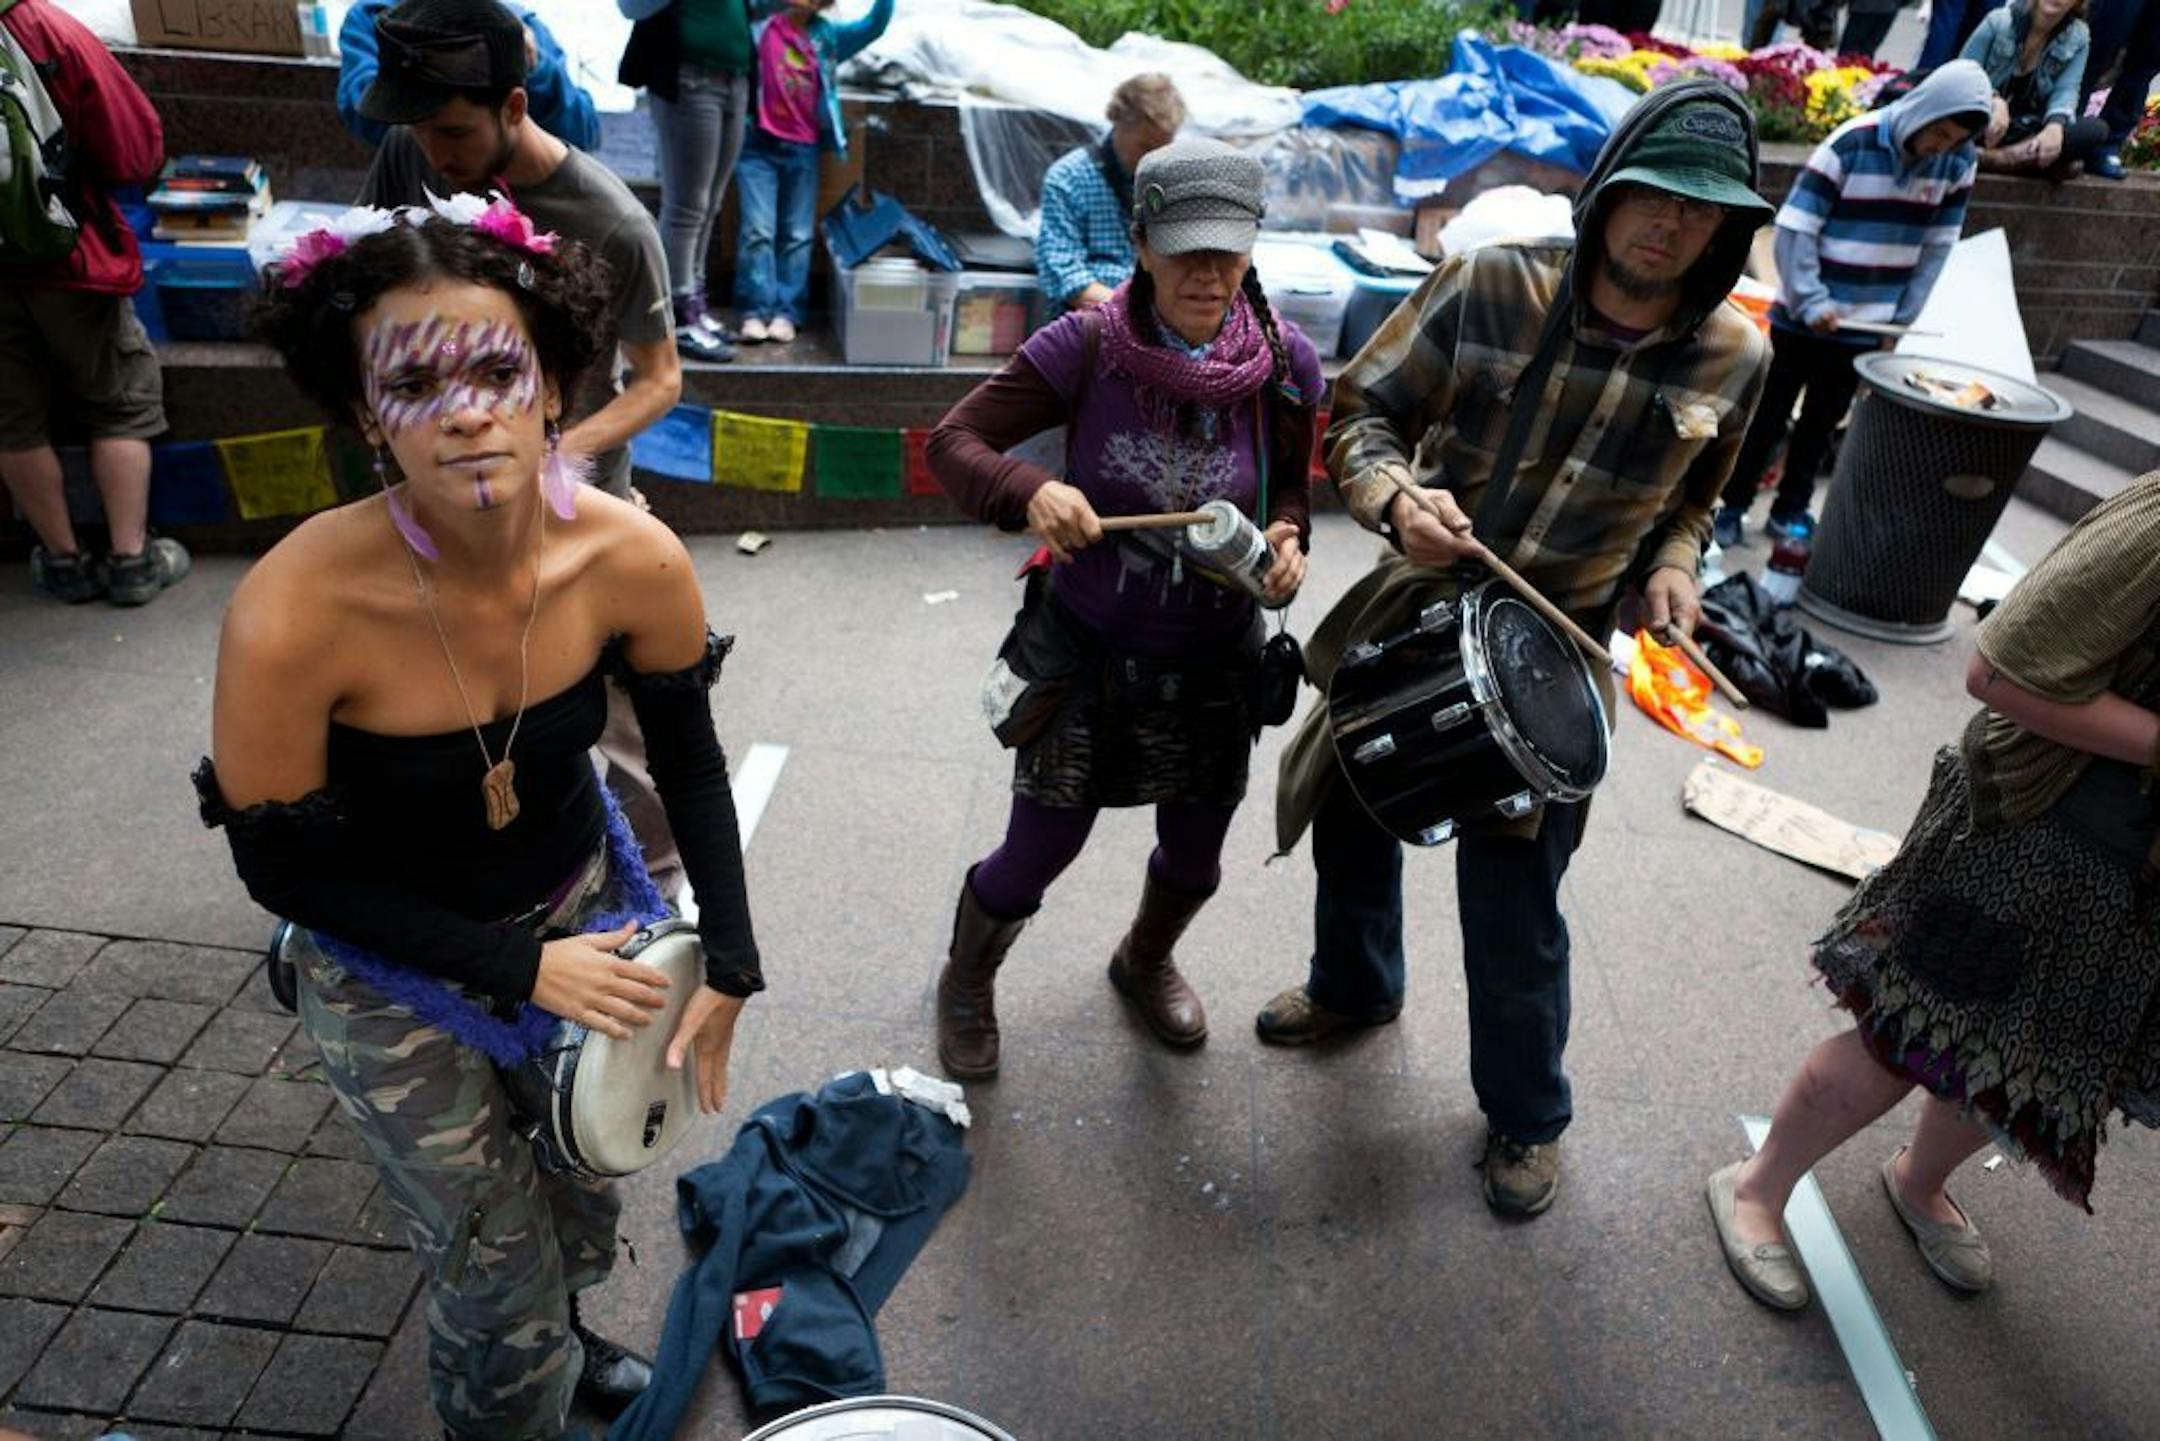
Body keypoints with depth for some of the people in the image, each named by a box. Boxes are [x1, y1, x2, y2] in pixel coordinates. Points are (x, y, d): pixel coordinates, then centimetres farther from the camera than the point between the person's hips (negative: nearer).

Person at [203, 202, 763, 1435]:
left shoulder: (635, 560, -23)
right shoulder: (293, 617, -32)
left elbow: (690, 761, -6)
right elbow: (282, 867, -17)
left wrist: (730, 962, -8)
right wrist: (517, 968, -17)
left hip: (582, 902, 4)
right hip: (398, 973, -3)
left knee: (585, 1181, 26)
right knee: (501, 1287, 10)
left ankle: (568, 1341, 62)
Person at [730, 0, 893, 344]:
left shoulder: (827, 36, 9)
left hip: (803, 150, 2)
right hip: (759, 145, -2)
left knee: (797, 235, 0)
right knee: (758, 229, -9)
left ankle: (786, 312, 3)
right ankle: (755, 311, -8)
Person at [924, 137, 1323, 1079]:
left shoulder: (1285, 364, -10)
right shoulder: (1084, 347, -18)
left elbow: (1290, 485, 5)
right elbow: (952, 442, -16)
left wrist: (1285, 541, -19)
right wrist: (1028, 493, -37)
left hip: (1213, 660, 3)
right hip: (1084, 649, -3)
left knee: (1194, 860, 21)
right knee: (1038, 856, 8)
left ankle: (1146, 961, 58)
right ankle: (967, 982, 44)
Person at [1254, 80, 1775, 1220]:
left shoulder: (1731, 359, -6)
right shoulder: (1489, 286, -14)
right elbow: (1363, 410, -7)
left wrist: (1671, 564, -6)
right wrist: (1396, 495, -26)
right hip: (1411, 615, 2)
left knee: (1515, 907, 3)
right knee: (1351, 816, 21)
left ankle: (1524, 1115, 32)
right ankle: (1353, 986, 53)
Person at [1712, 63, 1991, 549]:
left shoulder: (1958, 162, -1)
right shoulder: (1852, 143, -16)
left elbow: (1937, 246, 6)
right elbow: (1795, 228, -16)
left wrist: (1903, 317, 1)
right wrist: (1810, 301, -20)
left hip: (1867, 328, 4)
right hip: (1804, 318, -4)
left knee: (1822, 424, 14)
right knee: (1770, 417, 4)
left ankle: (1791, 511, 25)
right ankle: (1731, 506, 15)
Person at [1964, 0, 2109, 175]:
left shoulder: (2078, 37, -2)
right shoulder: (2000, 21, -9)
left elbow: (2066, 90, -10)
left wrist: (2055, 126, -34)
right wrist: (1994, 102, -33)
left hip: (2031, 128, 3)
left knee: (2096, 129, -26)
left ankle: (1991, 158, -34)